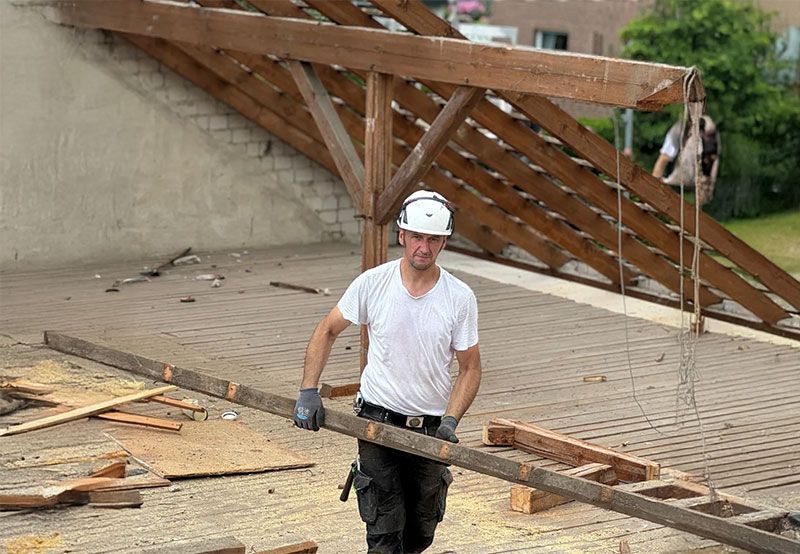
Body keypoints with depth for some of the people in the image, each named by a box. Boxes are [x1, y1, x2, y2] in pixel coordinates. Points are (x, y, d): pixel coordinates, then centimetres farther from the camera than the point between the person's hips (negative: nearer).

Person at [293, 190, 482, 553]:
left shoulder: (460, 298, -7)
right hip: (378, 421, -2)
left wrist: (450, 420, -14)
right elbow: (326, 331, 3)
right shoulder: (373, 284, -8)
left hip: (430, 428, 2)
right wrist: (308, 391, -7)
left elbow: (470, 368, 1)